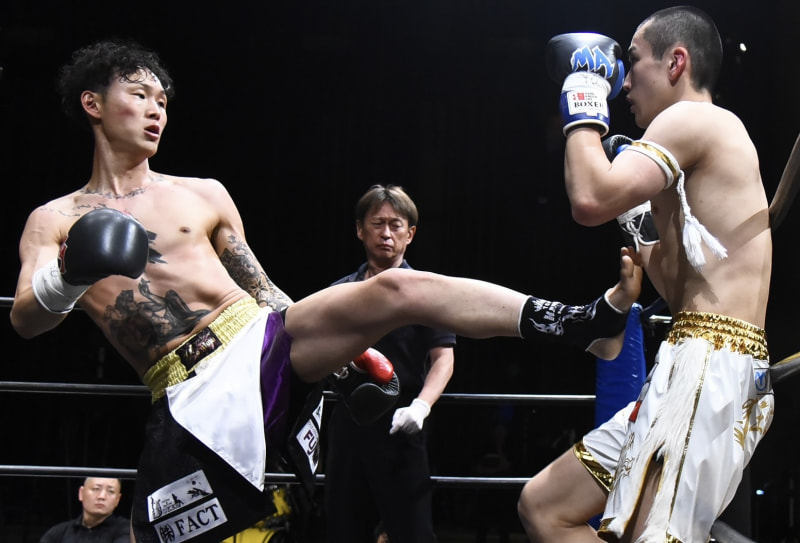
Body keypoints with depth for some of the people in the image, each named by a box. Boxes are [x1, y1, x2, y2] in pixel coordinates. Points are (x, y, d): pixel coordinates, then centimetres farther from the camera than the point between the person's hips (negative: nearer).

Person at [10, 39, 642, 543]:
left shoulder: (205, 194, 16)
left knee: (395, 289, -21)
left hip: (263, 342, 1)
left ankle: (589, 323, -29)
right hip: (192, 401, -1)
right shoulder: (53, 222, 11)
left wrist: (344, 350, 12)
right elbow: (26, 320, -2)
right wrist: (67, 280, -25)